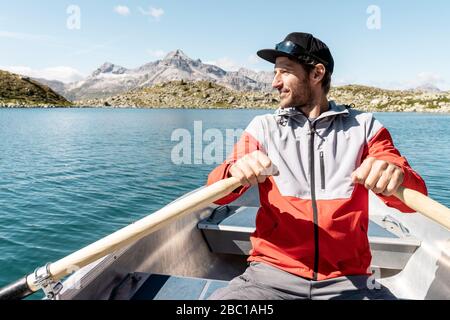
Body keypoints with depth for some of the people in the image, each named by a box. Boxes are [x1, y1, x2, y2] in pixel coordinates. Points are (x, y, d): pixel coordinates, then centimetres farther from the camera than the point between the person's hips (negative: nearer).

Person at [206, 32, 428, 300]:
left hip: (348, 279, 2)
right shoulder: (264, 127, 6)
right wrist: (235, 171, -24)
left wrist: (395, 175, -24)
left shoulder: (363, 126, 5)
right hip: (273, 273, -1)